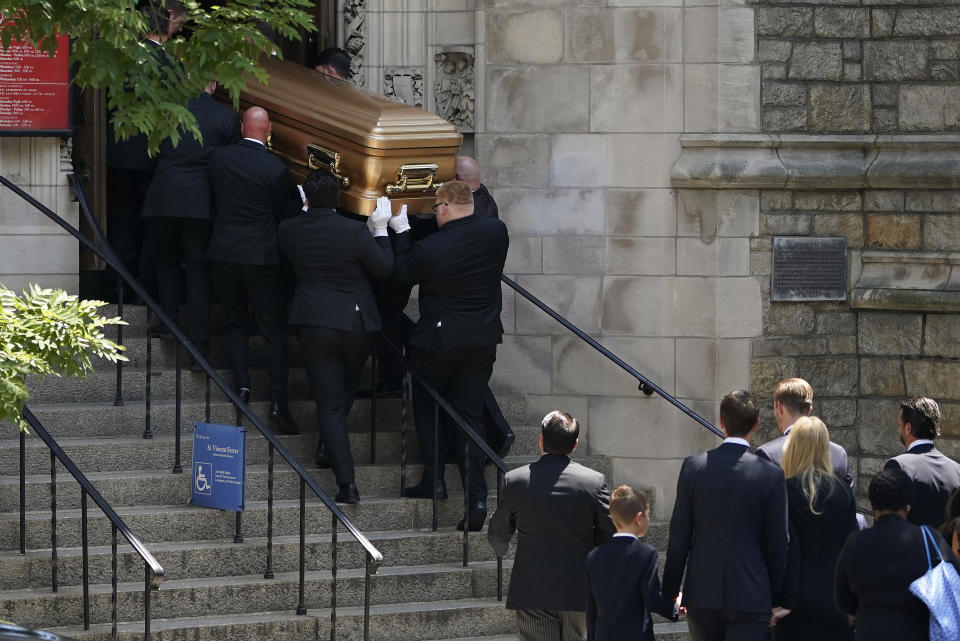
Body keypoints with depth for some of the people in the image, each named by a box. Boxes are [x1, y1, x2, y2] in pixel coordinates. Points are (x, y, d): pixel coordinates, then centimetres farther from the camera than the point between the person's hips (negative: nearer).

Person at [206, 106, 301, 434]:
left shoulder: (219, 158, -3)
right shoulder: (276, 169, -14)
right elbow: (289, 213, -6)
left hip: (224, 254, 3)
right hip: (262, 256, -3)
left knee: (235, 323, 19)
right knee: (274, 330, 2)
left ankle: (242, 383, 7)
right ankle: (278, 401, -5)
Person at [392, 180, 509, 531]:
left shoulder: (430, 248, -20)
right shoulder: (496, 232, -6)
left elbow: (400, 274, -3)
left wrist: (401, 232, 7)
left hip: (438, 342, -4)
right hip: (483, 341, 4)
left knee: (426, 406, 19)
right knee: (470, 416, 8)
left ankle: (433, 478, 16)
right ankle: (476, 498, -1)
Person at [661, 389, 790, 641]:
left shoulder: (693, 466, -2)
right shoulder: (772, 476, -6)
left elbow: (679, 537, 0)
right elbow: (777, 544, -1)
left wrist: (670, 592, 9)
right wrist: (775, 599, 10)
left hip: (701, 593, 2)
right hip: (750, 594, -2)